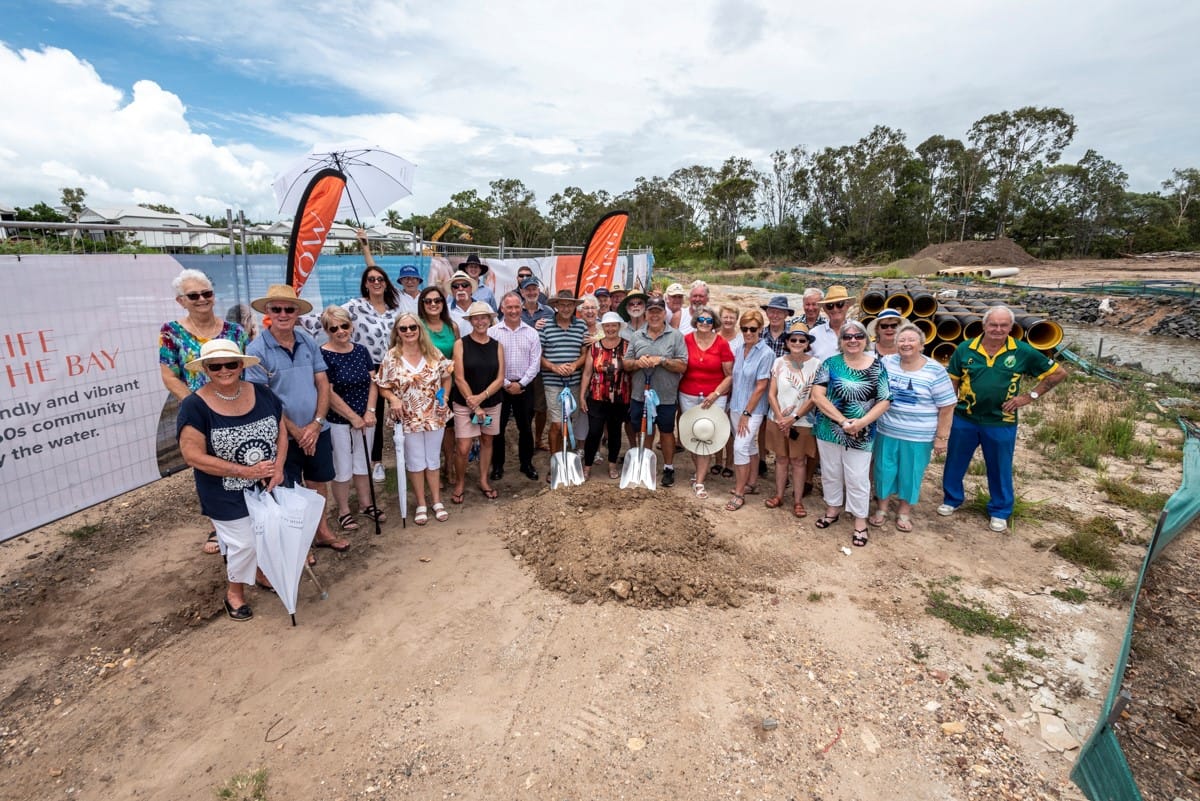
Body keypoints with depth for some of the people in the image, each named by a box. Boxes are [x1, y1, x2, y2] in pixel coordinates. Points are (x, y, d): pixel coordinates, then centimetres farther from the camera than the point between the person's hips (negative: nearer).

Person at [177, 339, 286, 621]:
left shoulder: (263, 394, -5)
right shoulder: (194, 406, -17)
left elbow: (281, 431, 3)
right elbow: (193, 456, -20)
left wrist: (278, 466, -14)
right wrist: (246, 471, -24)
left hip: (269, 486, 4)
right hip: (227, 496, -4)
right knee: (243, 543, 4)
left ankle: (265, 573, 48)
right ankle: (234, 592, 33)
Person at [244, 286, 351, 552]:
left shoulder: (309, 342, 0)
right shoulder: (257, 350, -12)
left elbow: (323, 384, 1)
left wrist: (316, 424, -10)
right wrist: (296, 431, -12)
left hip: (317, 430, 4)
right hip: (284, 435, -4)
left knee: (317, 484, 18)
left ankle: (322, 532, 36)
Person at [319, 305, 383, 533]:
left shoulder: (361, 350, 3)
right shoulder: (323, 355, -13)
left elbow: (372, 382, 4)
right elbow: (329, 394, -16)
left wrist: (370, 412, -8)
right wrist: (354, 417, -14)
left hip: (365, 419, 5)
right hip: (338, 422, -5)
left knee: (362, 464, 18)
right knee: (342, 469, 7)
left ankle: (365, 504, 33)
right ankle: (343, 512, 23)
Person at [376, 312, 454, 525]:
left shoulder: (434, 353, -3)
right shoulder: (391, 357, -7)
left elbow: (446, 378, 7)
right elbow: (383, 387, -2)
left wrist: (444, 398, -8)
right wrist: (393, 399, -21)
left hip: (435, 416, 1)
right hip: (408, 419, -1)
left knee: (433, 459, 14)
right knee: (415, 461, 10)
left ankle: (436, 501, 28)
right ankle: (421, 504, 25)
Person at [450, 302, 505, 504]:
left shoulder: (497, 346, 2)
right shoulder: (461, 344, -6)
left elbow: (500, 379, -3)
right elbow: (459, 378, -11)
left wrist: (481, 398, -16)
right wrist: (474, 405, -14)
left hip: (492, 403, 3)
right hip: (464, 404, -3)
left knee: (487, 442, 13)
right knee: (463, 448, -5)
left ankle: (484, 480, 30)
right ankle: (460, 482, 19)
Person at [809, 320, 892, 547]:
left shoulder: (877, 366, -2)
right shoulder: (830, 363, -4)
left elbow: (884, 401, -3)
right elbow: (817, 395, -12)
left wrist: (862, 422, -18)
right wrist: (842, 420, -19)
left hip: (861, 434, -1)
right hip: (829, 429, 1)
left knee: (857, 478, 6)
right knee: (830, 473, 16)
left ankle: (860, 521, 23)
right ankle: (833, 509, 36)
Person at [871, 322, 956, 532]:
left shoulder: (935, 371, -10)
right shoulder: (887, 363, -2)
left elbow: (946, 407, -8)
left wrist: (941, 437, -9)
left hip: (918, 437, -2)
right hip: (886, 432, 2)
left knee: (910, 474, 11)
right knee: (884, 470, 11)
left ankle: (904, 512, 29)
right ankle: (881, 508, 29)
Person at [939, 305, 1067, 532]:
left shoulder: (1023, 352, -7)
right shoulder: (965, 349, -6)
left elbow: (1058, 373, 3)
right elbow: (952, 382, 2)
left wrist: (1031, 396, -4)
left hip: (1000, 422, -1)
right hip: (964, 419, 1)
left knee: (1000, 469, 13)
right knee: (955, 462, 14)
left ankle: (1000, 512, 31)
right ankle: (952, 499, 34)